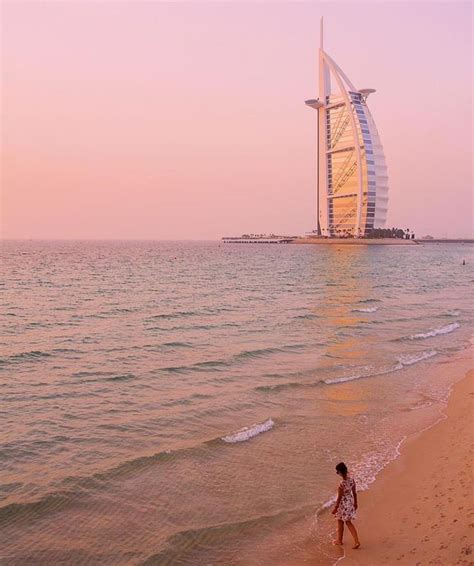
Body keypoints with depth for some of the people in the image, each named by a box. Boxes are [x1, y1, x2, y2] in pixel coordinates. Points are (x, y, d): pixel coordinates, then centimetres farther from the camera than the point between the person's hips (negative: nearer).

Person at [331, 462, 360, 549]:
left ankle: (339, 540, 36)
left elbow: (339, 497, -20)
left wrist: (335, 508, -8)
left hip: (343, 503, -7)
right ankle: (356, 541, 16)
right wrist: (355, 503, 17)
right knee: (348, 522, 21)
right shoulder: (351, 479, -10)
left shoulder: (342, 484, -30)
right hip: (350, 502, 7)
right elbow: (354, 492, 2)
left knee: (340, 522, 17)